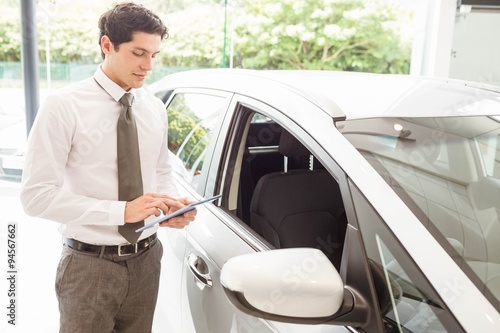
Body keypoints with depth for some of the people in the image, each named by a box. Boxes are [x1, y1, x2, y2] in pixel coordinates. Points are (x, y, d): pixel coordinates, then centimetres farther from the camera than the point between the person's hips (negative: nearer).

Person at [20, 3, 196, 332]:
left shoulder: (155, 108, 4)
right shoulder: (64, 106, -13)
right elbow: (37, 195, -16)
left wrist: (171, 202, -8)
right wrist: (122, 211, -25)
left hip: (145, 260, 5)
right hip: (90, 265, -5)